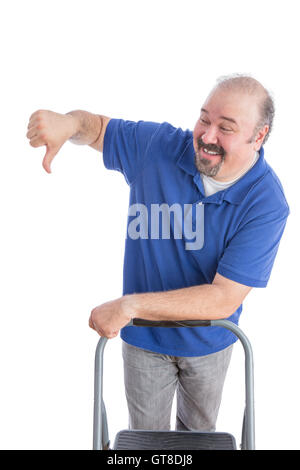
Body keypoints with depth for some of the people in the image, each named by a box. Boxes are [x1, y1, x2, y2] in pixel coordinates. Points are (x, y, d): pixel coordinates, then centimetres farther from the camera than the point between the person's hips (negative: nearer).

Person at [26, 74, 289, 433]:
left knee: (199, 428, 29)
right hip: (144, 336, 1)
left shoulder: (267, 204, -28)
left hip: (208, 341, 0)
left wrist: (130, 304, -34)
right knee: (146, 434, 22)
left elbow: (224, 299, -31)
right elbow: (98, 127, -3)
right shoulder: (157, 147, -20)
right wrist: (67, 122, -29)